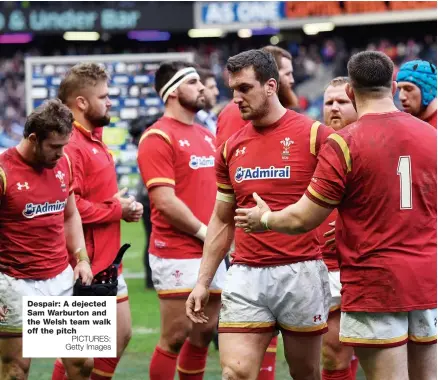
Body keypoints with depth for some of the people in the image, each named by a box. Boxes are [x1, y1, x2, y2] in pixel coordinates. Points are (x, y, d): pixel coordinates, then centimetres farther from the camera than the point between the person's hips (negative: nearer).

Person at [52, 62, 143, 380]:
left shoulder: (95, 140, 13)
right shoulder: (70, 145, -19)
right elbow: (70, 206, -29)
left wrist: (125, 206, 3)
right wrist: (117, 209, -16)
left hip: (108, 262, 10)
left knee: (122, 334, 16)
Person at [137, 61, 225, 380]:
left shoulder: (207, 136, 15)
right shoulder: (158, 138, -10)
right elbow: (165, 201, -17)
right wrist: (204, 231, -11)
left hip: (211, 254, 8)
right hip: (177, 255, -8)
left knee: (204, 334, 11)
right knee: (175, 337, -4)